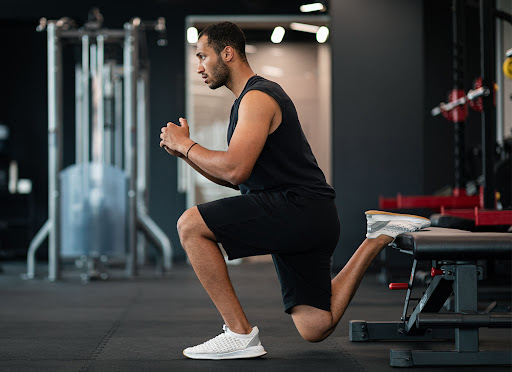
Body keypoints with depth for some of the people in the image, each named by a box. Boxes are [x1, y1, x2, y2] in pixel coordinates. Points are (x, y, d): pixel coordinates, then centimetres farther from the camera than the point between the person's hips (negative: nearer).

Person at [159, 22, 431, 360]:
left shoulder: (257, 98, -10)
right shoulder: (252, 98, 22)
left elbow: (235, 170, -23)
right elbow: (234, 177, 25)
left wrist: (185, 144, -8)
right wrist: (185, 152, 13)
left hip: (299, 208, -10)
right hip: (306, 221, 10)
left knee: (191, 225, -15)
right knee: (315, 329, 10)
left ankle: (240, 334, -12)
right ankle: (379, 238, 16)